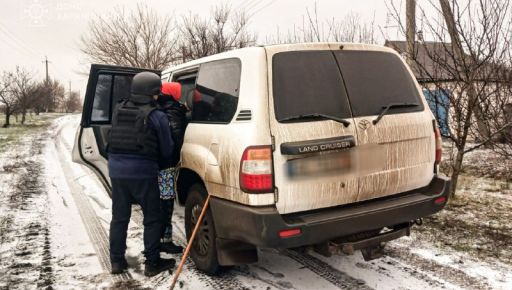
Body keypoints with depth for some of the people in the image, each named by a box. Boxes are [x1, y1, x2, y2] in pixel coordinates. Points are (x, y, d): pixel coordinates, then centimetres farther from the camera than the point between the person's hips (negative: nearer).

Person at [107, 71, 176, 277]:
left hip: (117, 170, 5)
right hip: (143, 173, -5)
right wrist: (161, 162, 19)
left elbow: (114, 139, 10)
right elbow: (167, 150, 0)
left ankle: (117, 261, 23)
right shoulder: (157, 117, -8)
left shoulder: (118, 110, 5)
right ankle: (152, 264, 13)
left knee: (119, 217, 16)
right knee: (152, 219, 8)